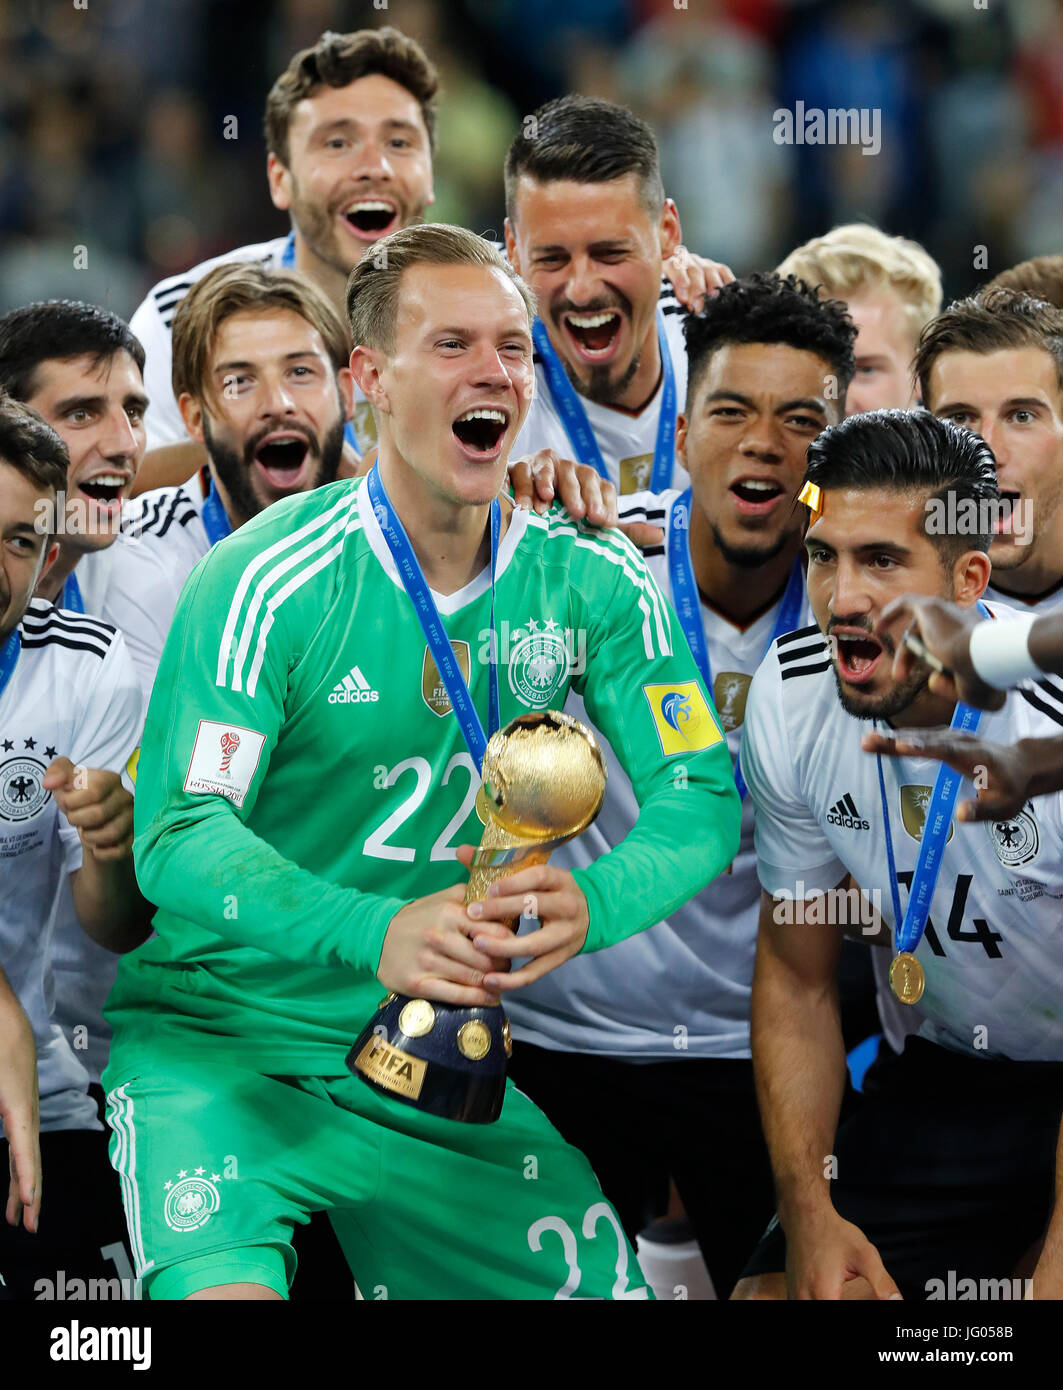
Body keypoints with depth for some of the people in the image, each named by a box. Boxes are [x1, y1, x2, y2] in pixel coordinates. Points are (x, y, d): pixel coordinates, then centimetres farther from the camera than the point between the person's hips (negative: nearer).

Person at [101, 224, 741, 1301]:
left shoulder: (593, 586, -1)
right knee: (227, 1295, -29)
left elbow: (700, 800, -6)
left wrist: (587, 906, -30)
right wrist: (379, 934, -40)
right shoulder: (268, 582, -15)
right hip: (221, 1035, -5)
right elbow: (179, 834, -22)